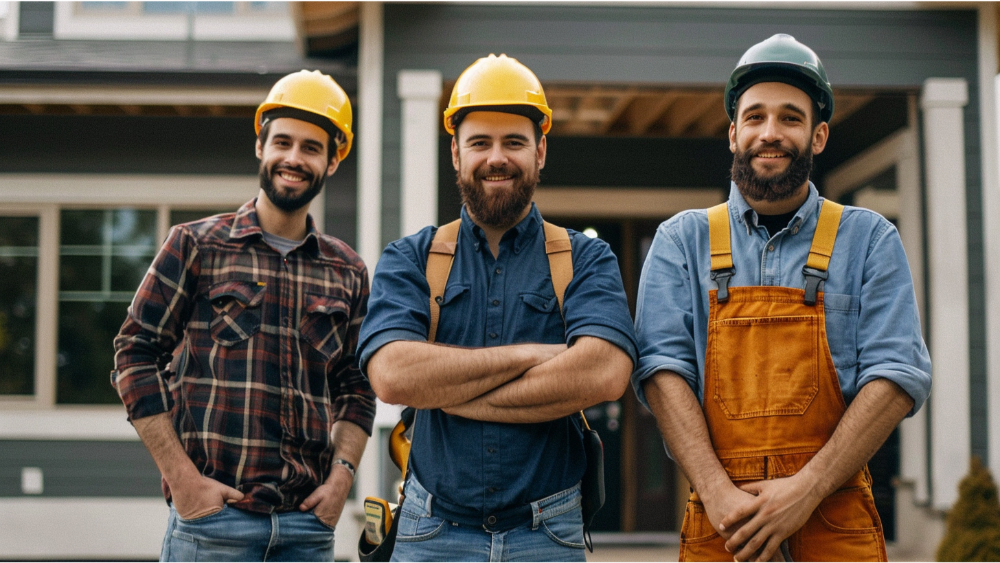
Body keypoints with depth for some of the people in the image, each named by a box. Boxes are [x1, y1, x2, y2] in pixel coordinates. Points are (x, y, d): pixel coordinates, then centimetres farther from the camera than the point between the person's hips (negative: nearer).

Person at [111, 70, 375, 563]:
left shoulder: (347, 272, 11)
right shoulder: (196, 245, 2)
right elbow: (135, 355, -1)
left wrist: (341, 476, 1)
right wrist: (181, 477, -8)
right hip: (211, 512, -3)